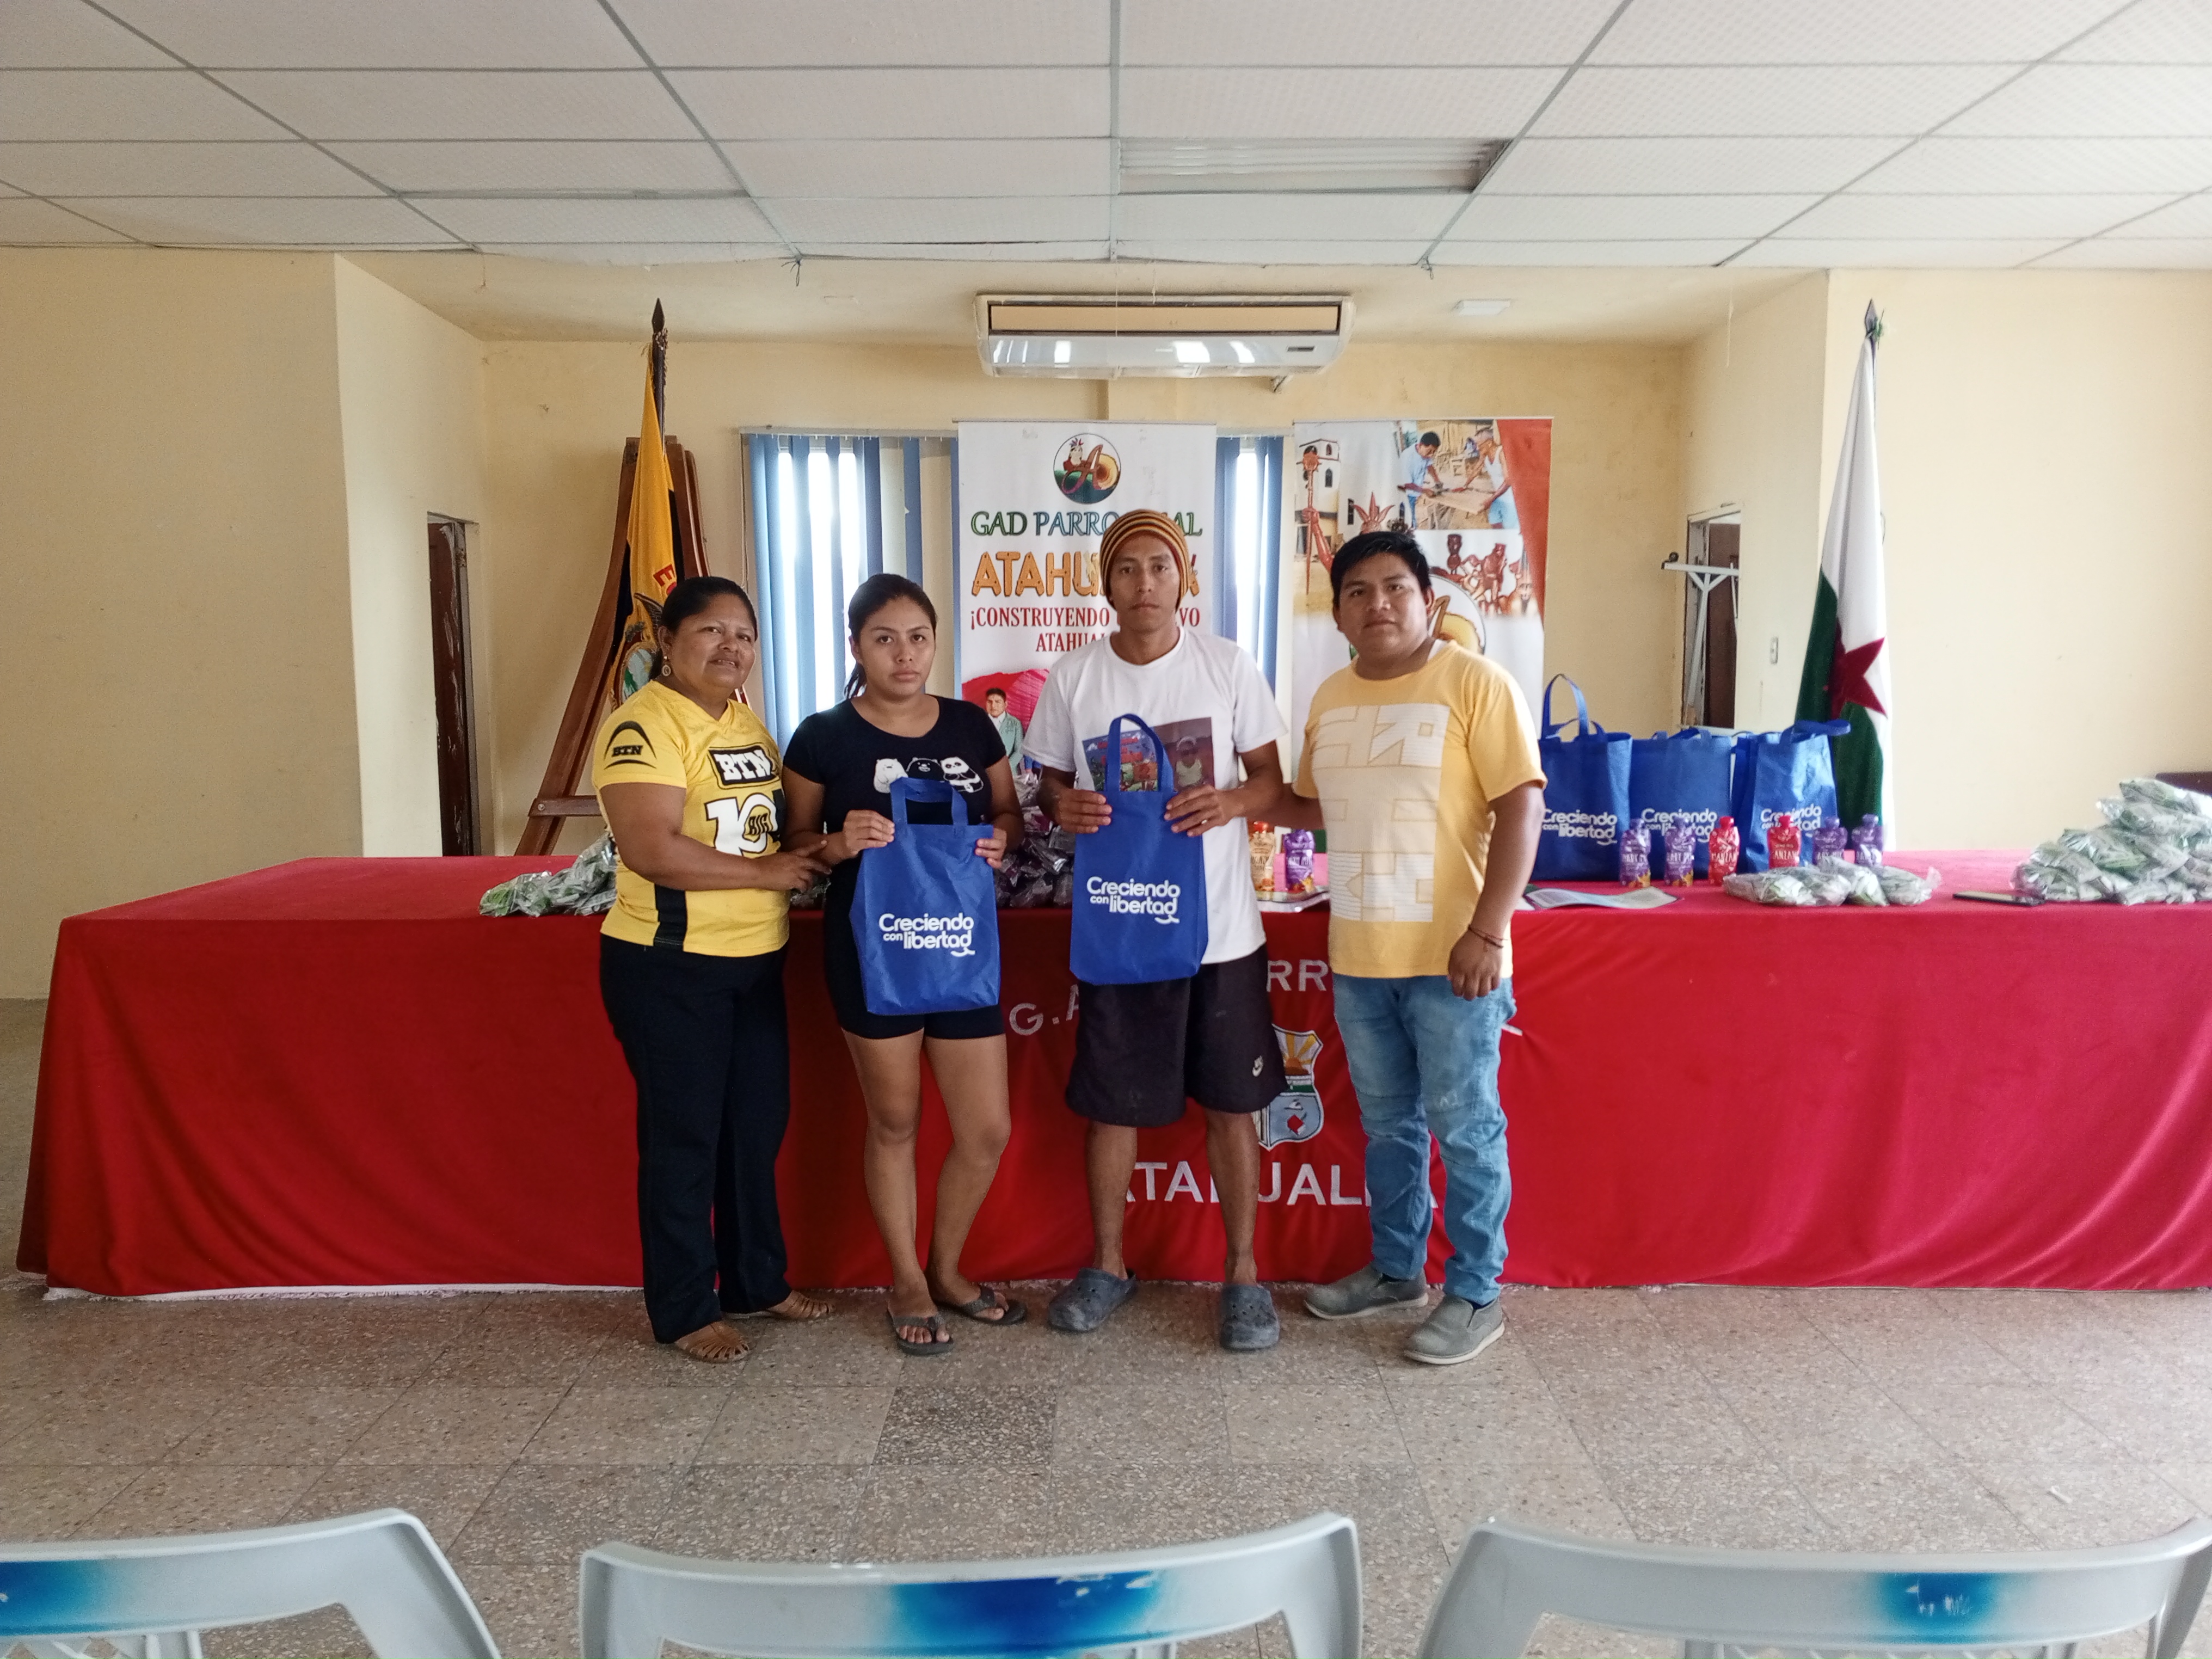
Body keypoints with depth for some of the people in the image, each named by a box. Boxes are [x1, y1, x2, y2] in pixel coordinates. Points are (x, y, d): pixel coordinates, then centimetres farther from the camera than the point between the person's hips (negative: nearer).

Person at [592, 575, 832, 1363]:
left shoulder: (746, 722, 12)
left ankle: (758, 1281, 33)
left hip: (756, 961, 8)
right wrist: (764, 872, -20)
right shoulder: (642, 724, -15)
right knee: (683, 1138, 4)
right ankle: (685, 1311, 20)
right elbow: (651, 848, -26)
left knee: (757, 1127, 16)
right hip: (669, 966, -8)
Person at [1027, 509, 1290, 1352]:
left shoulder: (1226, 665, -1)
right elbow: (1050, 783, 10)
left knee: (1231, 1102, 7)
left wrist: (1232, 800, -18)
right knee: (1112, 1105, 11)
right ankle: (1108, 1264, 30)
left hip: (1220, 925, -1)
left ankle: (1242, 1272, 24)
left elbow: (1274, 774, 3)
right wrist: (1063, 806, -14)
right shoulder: (1071, 678, 2)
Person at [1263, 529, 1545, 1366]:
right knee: (1386, 1124, 18)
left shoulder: (1474, 683, -9)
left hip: (1450, 955, -6)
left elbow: (1520, 806, -14)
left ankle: (1475, 1294, 19)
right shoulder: (1331, 698, 10)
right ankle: (1396, 1270, 34)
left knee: (1463, 1127, 4)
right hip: (1358, 954, 6)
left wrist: (1488, 931, -20)